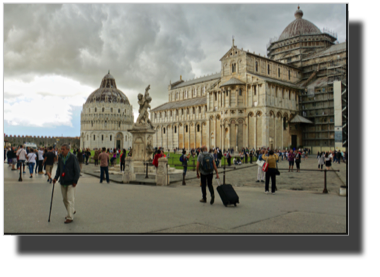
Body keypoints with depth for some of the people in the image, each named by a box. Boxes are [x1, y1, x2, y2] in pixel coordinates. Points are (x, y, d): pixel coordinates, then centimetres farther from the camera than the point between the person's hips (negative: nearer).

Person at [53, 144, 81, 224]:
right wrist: (56, 177, 4)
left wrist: (75, 181, -14)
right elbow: (58, 169, 17)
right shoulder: (60, 158, 6)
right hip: (63, 182, 6)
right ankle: (72, 211, 34)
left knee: (70, 199, -6)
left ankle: (70, 217, 0)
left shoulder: (73, 158, -11)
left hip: (71, 183, -6)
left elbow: (77, 170, -10)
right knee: (65, 199, 14)